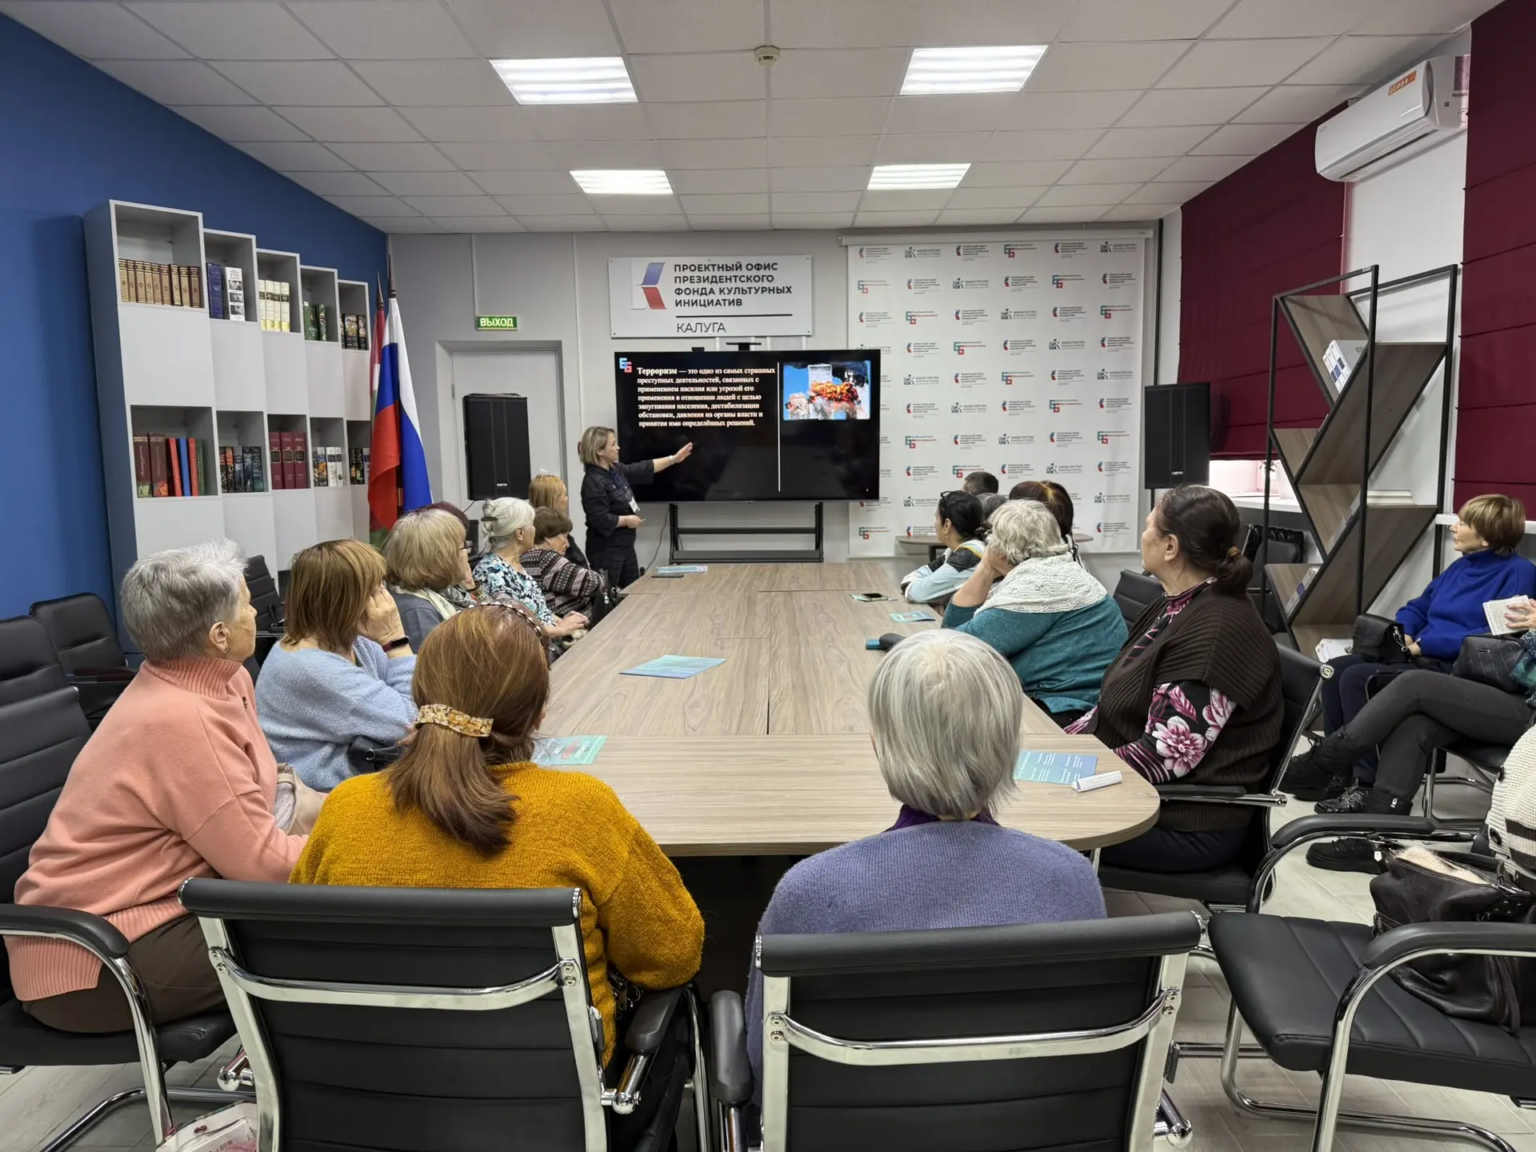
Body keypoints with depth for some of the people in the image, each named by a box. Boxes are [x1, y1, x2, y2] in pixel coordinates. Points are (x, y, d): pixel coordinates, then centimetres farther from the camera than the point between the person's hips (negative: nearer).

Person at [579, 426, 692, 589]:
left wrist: (674, 459, 16)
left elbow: (644, 469, 16)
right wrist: (626, 520, -14)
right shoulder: (593, 482, -21)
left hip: (625, 546, 10)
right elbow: (600, 520, -26)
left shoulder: (616, 470, 7)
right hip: (606, 551, -10)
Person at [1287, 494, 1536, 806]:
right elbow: (1418, 607, 26)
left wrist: (1424, 644, -19)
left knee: (1357, 678, -25)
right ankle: (1335, 768, -5)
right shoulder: (1462, 566, 19)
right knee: (1337, 668, -7)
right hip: (1425, 658, 9)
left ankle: (1367, 784, -18)